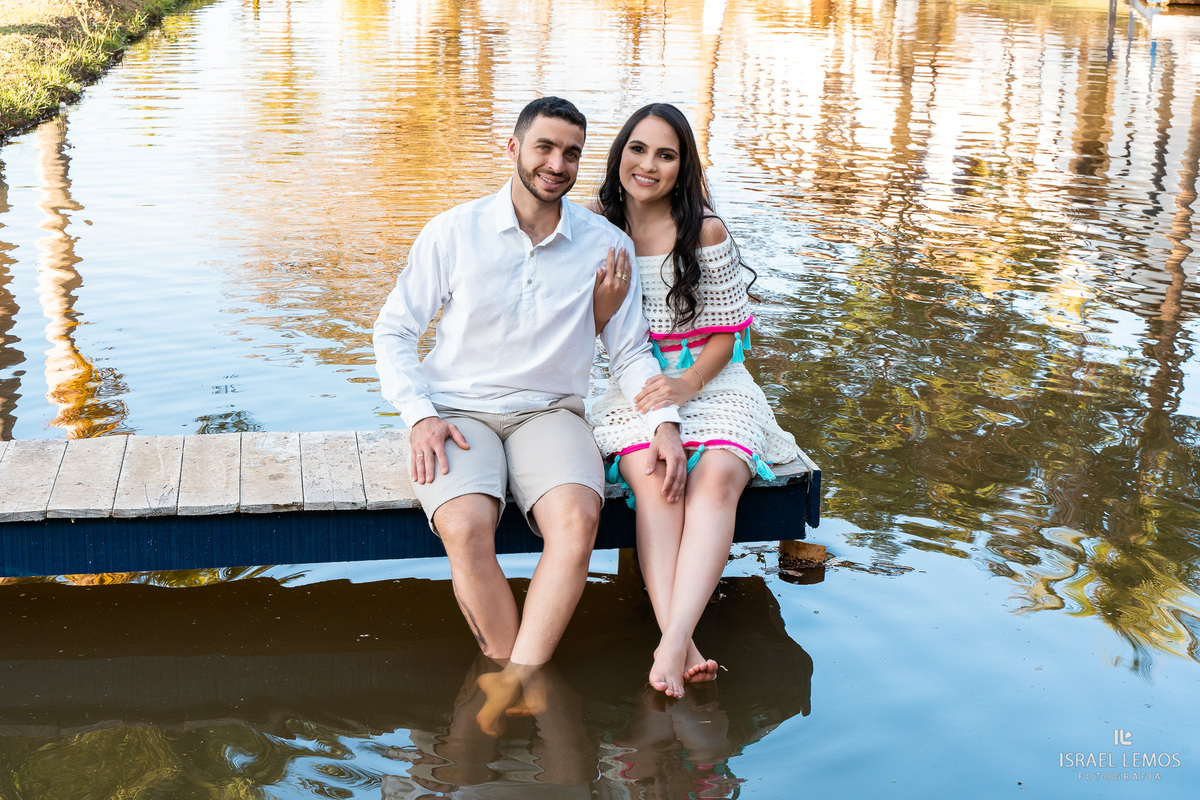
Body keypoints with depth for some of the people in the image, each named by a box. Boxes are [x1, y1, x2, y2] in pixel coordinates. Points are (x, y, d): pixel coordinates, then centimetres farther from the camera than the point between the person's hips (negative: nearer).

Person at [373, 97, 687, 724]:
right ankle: (527, 684, -19)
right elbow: (393, 330, 5)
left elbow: (631, 350, 8)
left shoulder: (606, 244, 5)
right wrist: (419, 415, -11)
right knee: (465, 528, -33)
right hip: (457, 411, -1)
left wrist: (664, 422, -9)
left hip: (549, 412, 1)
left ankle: (515, 680, -29)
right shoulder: (453, 233, 1)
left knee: (577, 518, -32)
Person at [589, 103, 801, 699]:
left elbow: (725, 335, 1)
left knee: (717, 476, -32)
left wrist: (689, 382, -18)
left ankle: (673, 639, -46)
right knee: (652, 475, -31)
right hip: (634, 387, 1)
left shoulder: (705, 232, -2)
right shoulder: (599, 225, 6)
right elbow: (591, 330, 8)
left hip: (709, 382, -1)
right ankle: (680, 643, -44)